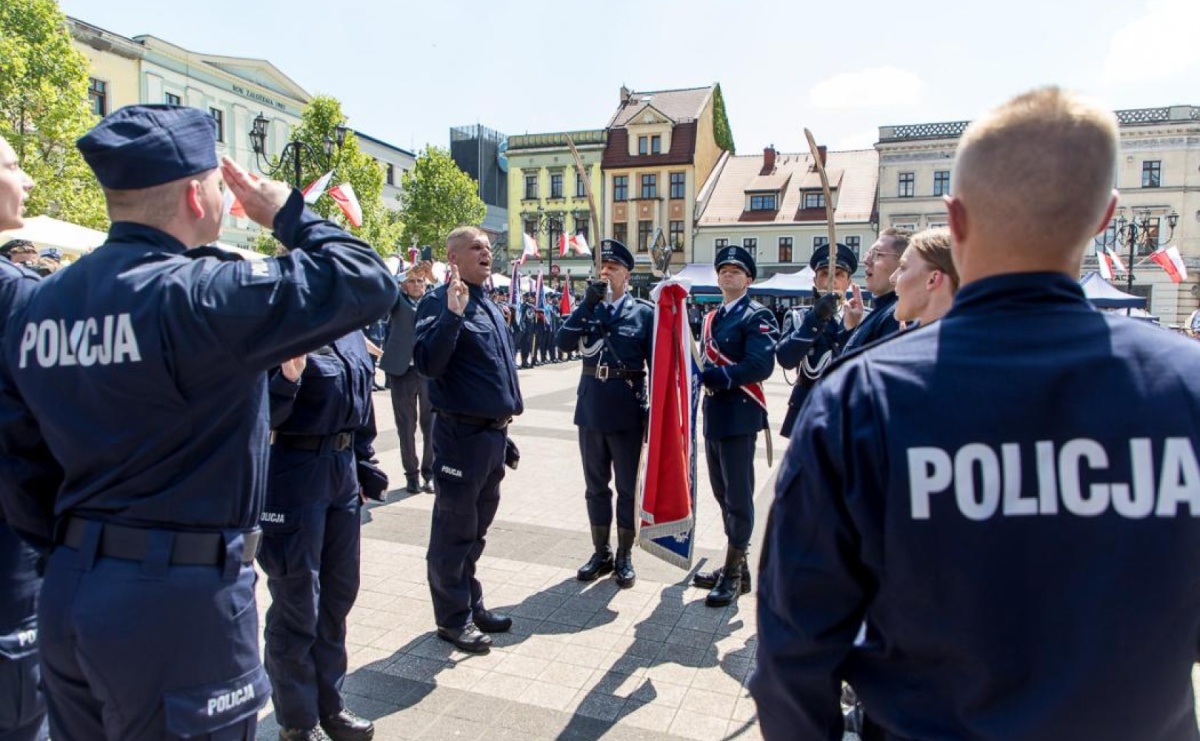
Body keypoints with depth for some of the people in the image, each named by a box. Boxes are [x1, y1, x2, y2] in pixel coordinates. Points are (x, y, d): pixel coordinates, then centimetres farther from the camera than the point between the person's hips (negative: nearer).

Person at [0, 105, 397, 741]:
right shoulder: (200, 295, -21)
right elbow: (365, 282, -20)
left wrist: (75, 550, 20)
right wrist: (287, 213, -5)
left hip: (69, 596, 8)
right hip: (181, 603, -7)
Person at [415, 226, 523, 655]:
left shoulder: (489, 307, 15)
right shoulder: (439, 302, -11)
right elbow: (428, 364, -25)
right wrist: (452, 314, -34)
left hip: (493, 433, 8)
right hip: (461, 435, -8)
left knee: (476, 529, 19)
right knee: (454, 530, 5)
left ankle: (471, 605, 33)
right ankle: (453, 618, 19)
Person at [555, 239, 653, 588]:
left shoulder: (645, 312, -1)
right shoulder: (587, 308, 8)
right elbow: (562, 342, -8)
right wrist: (588, 304, -16)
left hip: (628, 410, -3)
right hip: (591, 408, 3)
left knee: (629, 487, 7)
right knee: (596, 486, 13)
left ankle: (624, 556, 21)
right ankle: (601, 552, 27)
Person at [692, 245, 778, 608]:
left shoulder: (757, 316, -6)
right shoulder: (711, 318, 18)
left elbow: (761, 365, -19)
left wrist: (717, 377, -20)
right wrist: (700, 377, -1)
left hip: (738, 415, -8)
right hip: (713, 414, 8)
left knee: (738, 496, -2)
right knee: (723, 493, 14)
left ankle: (734, 574, 8)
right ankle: (735, 567, 27)